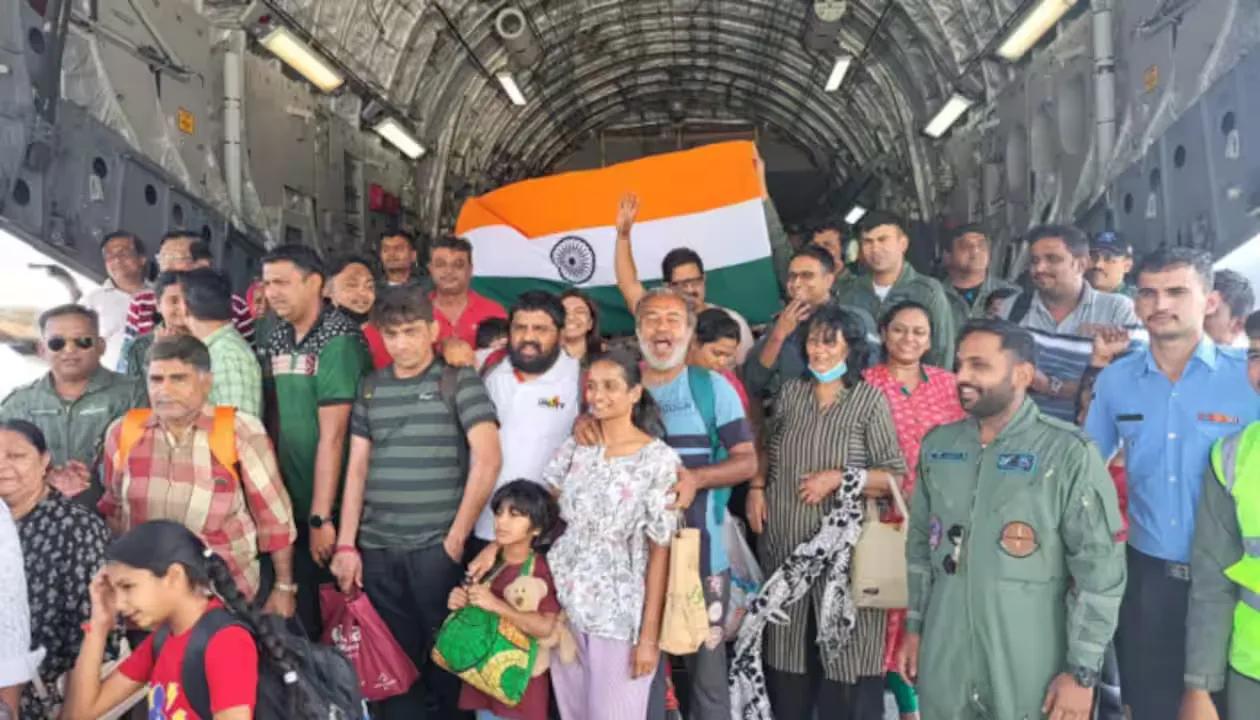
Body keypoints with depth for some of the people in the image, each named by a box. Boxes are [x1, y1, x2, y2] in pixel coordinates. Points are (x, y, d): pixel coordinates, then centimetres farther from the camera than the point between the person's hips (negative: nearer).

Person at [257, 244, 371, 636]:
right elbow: (269, 425, 12)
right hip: (286, 505, 6)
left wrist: (320, 517, -19)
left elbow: (332, 437, -18)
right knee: (296, 618, 15)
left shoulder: (338, 341, -13)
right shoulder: (276, 341, 8)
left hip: (324, 509, -6)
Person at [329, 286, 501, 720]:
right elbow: (356, 468, 11)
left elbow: (487, 460, -9)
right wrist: (346, 545, 4)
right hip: (377, 549, 4)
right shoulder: (371, 388, 11)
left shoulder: (458, 381, -2)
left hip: (436, 547, -4)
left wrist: (457, 537, -9)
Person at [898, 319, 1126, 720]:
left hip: (1032, 674, -4)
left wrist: (1082, 672, -12)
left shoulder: (1069, 454, -11)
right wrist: (914, 627, 12)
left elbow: (1100, 570, -11)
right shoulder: (938, 446, 5)